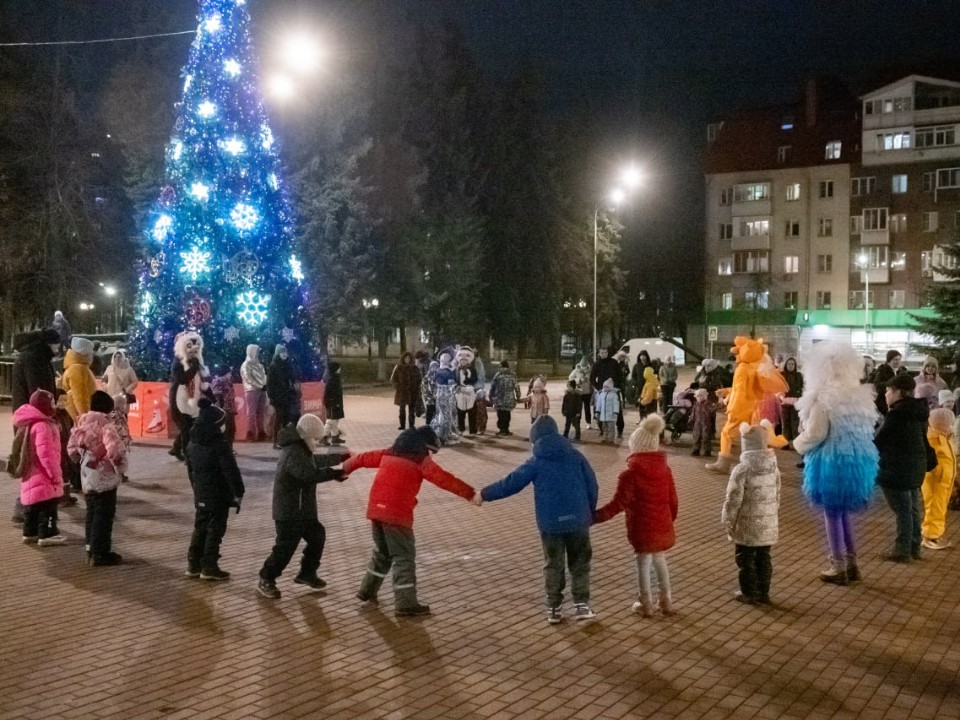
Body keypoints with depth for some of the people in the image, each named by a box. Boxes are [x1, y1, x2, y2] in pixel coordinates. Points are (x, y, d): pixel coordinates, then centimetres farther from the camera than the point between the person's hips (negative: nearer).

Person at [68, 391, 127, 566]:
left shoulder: (81, 423, 5)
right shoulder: (105, 425, -18)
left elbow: (72, 448, 10)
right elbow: (115, 450, -30)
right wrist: (121, 468, -14)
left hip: (87, 477, 8)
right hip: (104, 478, -8)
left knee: (92, 513, 19)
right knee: (104, 515, 1)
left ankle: (91, 549, 27)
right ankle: (100, 553, 5)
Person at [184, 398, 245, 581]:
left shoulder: (192, 445, 6)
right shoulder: (219, 445, -18)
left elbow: (190, 471, 15)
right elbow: (231, 472, -18)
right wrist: (238, 493, -11)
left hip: (201, 496, 7)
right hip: (219, 496, -7)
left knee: (200, 528, 16)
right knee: (215, 530, 0)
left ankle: (193, 565, 19)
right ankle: (209, 567, 3)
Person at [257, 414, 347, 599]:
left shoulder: (301, 449, 12)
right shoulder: (294, 453, -23)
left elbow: (316, 461, 29)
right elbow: (309, 474, -38)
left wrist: (341, 458, 32)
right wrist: (333, 474, -37)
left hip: (302, 509, 11)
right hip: (289, 511, -11)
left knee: (317, 536, 18)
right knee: (285, 547, -6)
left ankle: (307, 573, 30)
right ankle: (266, 580, 7)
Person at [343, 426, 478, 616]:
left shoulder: (389, 453, 17)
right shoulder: (420, 460, -2)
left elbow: (363, 458, 28)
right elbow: (443, 479, -11)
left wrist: (345, 468, 45)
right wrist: (470, 493, -11)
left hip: (376, 509, 7)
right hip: (397, 513, -7)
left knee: (382, 552, 25)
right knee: (404, 556, 0)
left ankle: (367, 591, 32)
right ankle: (406, 604, 0)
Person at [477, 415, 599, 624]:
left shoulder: (536, 462, -3)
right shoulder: (575, 456, 2)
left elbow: (510, 483, -1)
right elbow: (592, 486, 3)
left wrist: (484, 494, 11)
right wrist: (590, 513, 16)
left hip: (550, 523, -1)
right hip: (578, 520, 1)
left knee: (553, 565, 13)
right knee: (580, 563, 15)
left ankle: (554, 608, 17)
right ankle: (581, 605, 13)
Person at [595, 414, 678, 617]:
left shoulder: (630, 474, -18)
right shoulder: (665, 470, -1)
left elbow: (618, 504, -19)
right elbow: (673, 502, 6)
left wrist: (595, 516, -12)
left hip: (642, 529, -5)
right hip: (663, 527, 5)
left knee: (643, 565, 10)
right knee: (660, 562, 21)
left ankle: (646, 605, 22)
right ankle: (666, 601, 30)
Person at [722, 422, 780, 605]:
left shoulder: (742, 469, -18)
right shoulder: (774, 467, 1)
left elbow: (734, 500, -15)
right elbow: (777, 496, 11)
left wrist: (728, 523, -3)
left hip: (747, 526, -6)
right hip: (768, 524, 6)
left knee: (745, 559, 8)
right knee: (764, 558, 16)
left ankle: (749, 593, 16)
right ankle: (763, 593, 24)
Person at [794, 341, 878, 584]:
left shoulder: (824, 397, -17)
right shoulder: (861, 395, 4)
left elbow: (815, 434, -17)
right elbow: (867, 428, 14)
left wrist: (798, 444, 2)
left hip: (831, 462, -7)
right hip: (858, 460, 7)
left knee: (832, 513, 6)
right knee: (845, 511, 20)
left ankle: (839, 568, 13)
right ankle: (852, 563, 25)